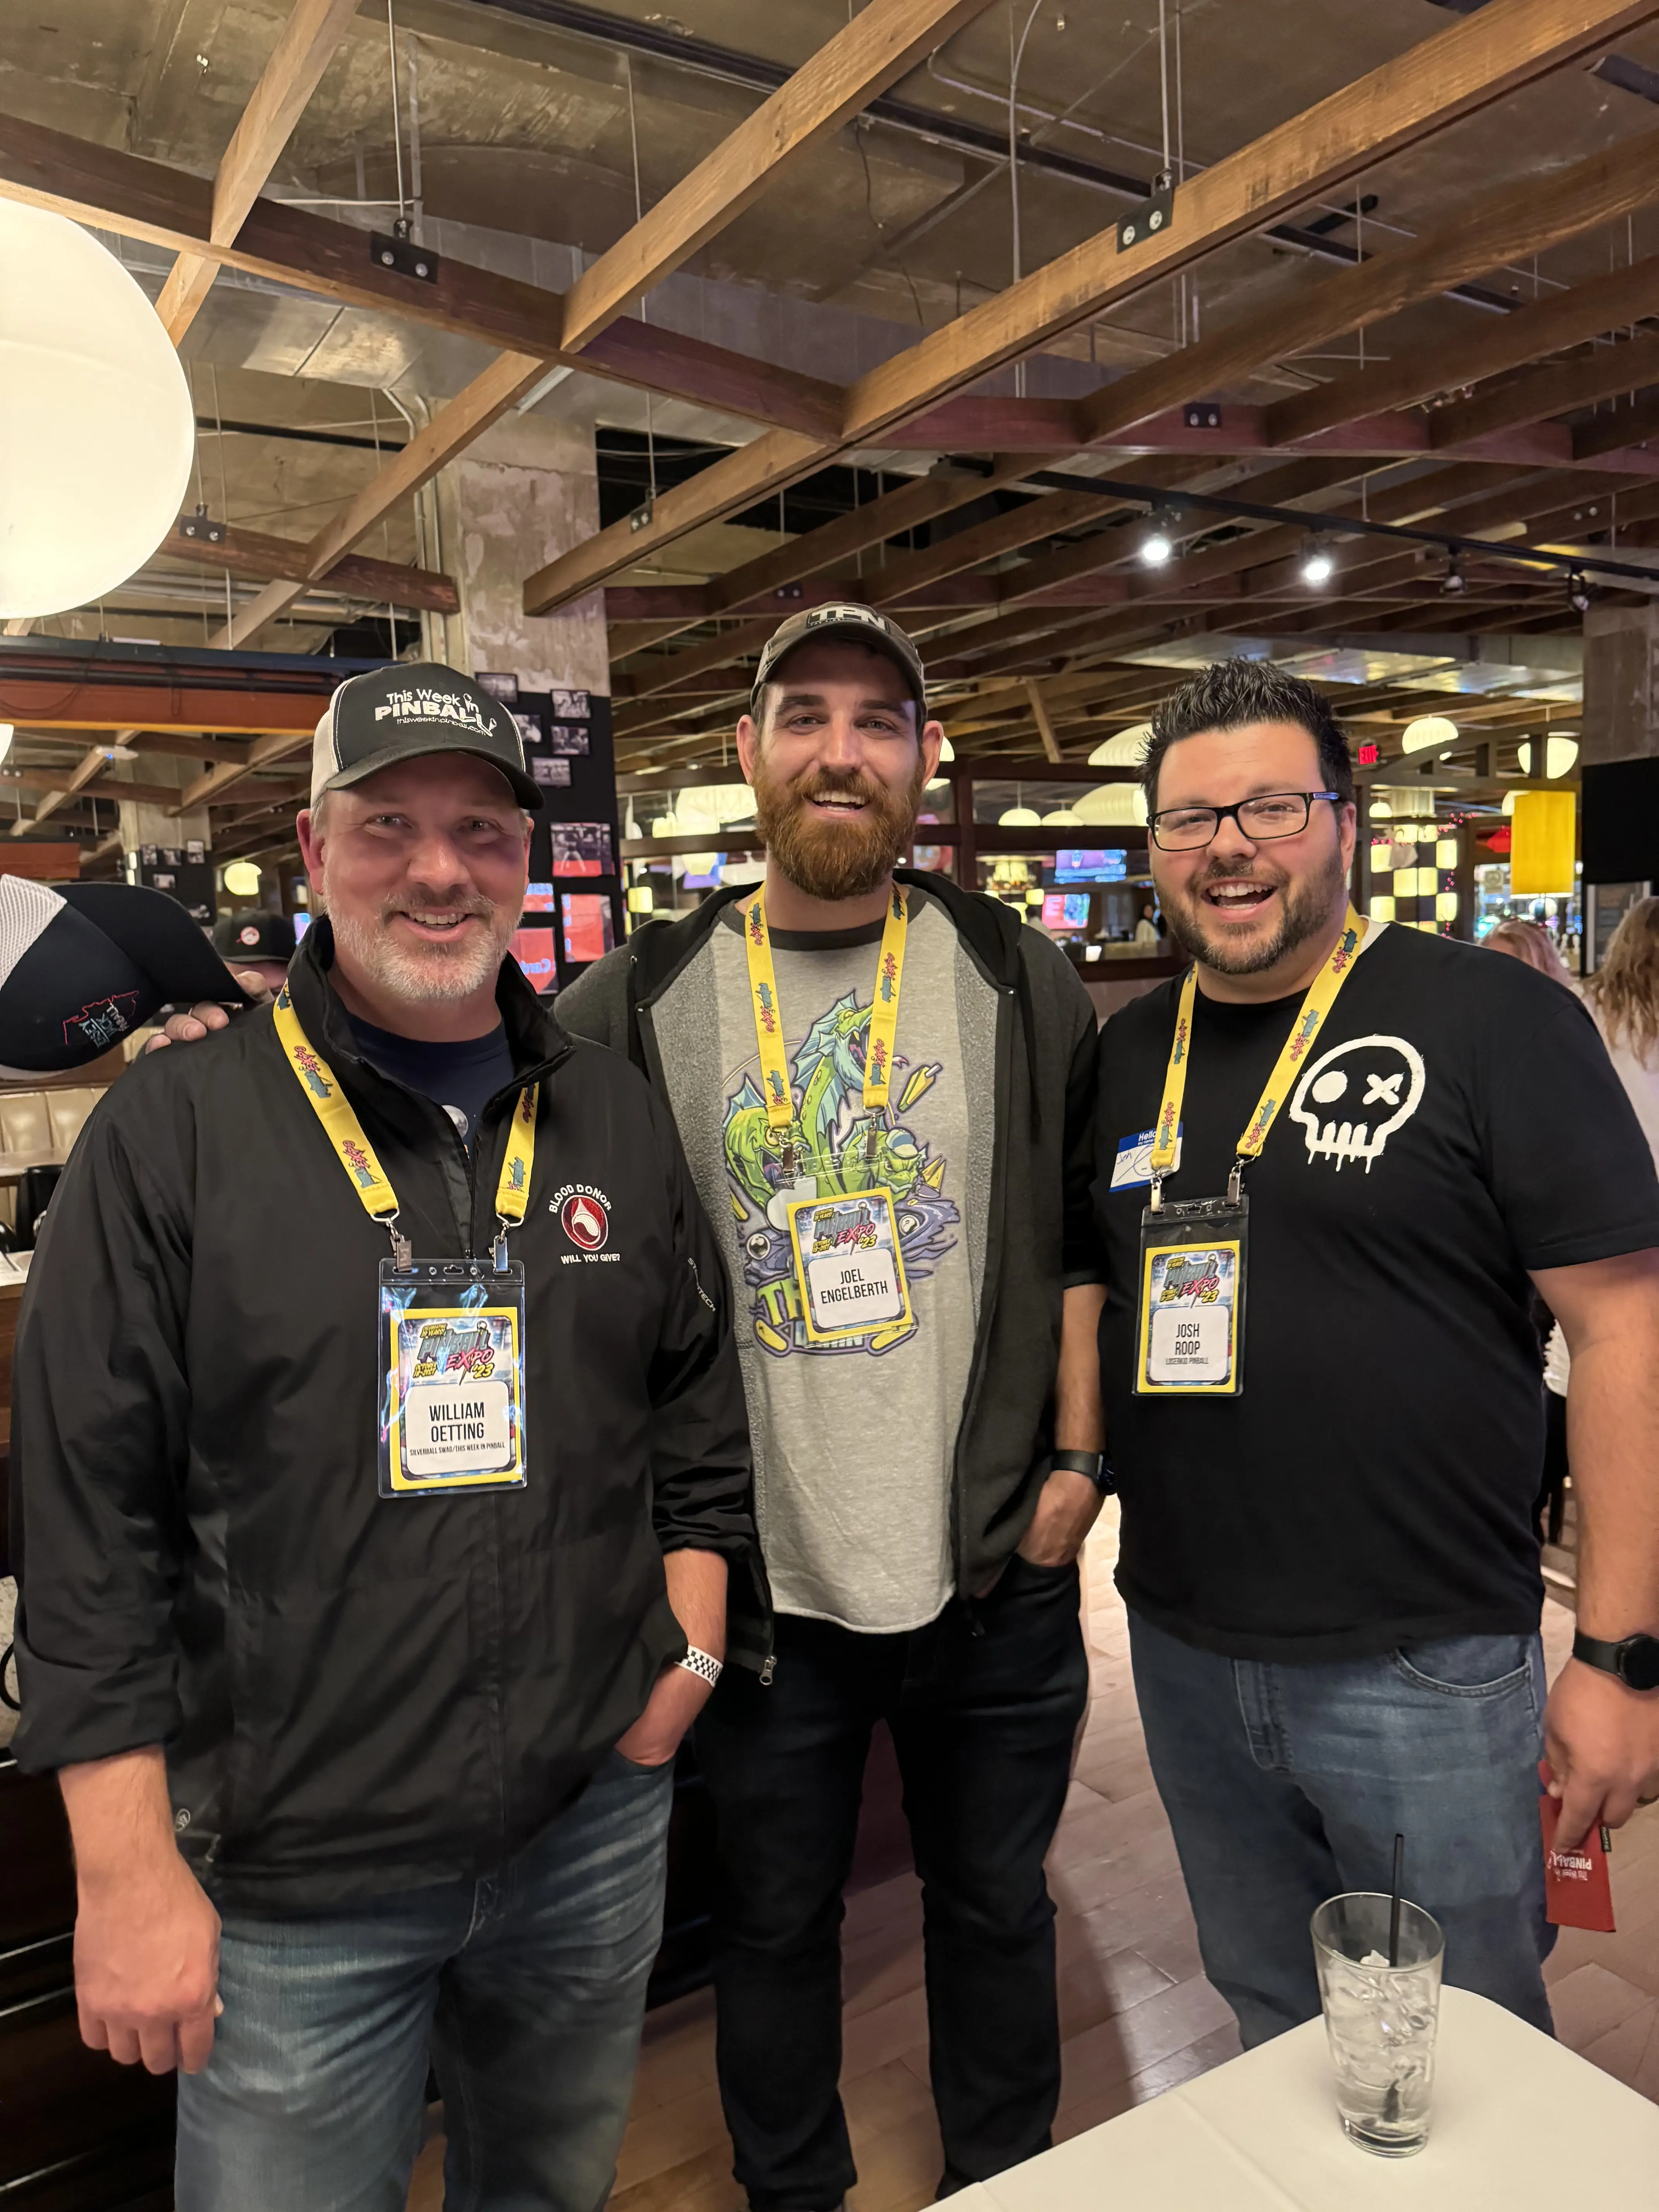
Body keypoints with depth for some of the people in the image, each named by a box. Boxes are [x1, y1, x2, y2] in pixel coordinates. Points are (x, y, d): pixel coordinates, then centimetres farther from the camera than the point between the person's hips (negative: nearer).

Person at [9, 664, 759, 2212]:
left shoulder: (618, 1122, 3)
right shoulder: (176, 1131, -9)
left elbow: (703, 1407, 11)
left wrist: (689, 1652, 2)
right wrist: (128, 1873, -10)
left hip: (594, 1827, 4)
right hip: (290, 1879, -3)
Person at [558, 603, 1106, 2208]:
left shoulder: (1018, 980, -1)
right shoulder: (641, 1001, -4)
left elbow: (1081, 1240, 4)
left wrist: (1075, 1457, -2)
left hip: (999, 1574, 1)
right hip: (755, 1578, 0)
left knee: (995, 1907, 22)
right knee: (772, 1924, 20)